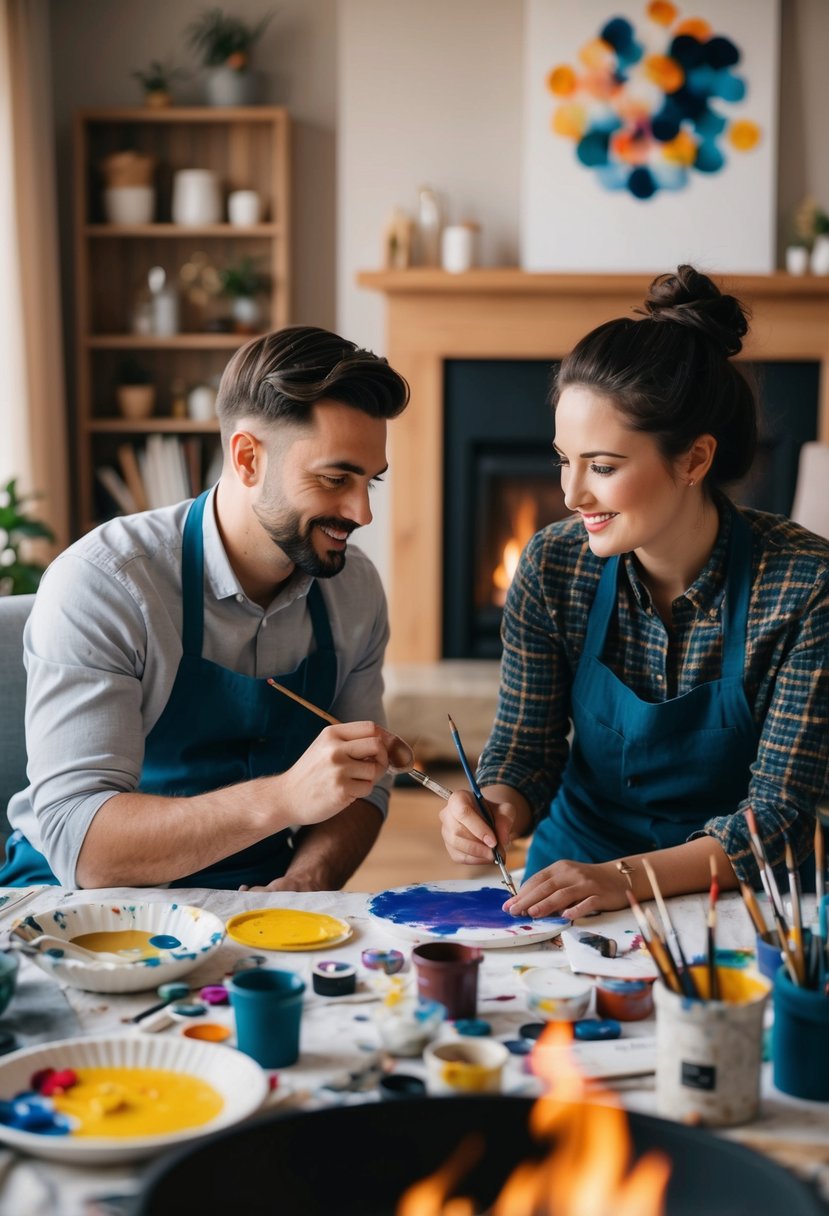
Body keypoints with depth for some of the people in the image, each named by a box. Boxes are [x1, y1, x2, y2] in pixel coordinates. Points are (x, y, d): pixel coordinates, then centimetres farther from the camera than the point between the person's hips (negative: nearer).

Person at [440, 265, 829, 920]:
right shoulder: (553, 568, -8)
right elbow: (524, 748, 1)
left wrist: (625, 878, -30)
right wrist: (495, 811, -23)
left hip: (734, 891, -2)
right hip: (577, 865, 2)